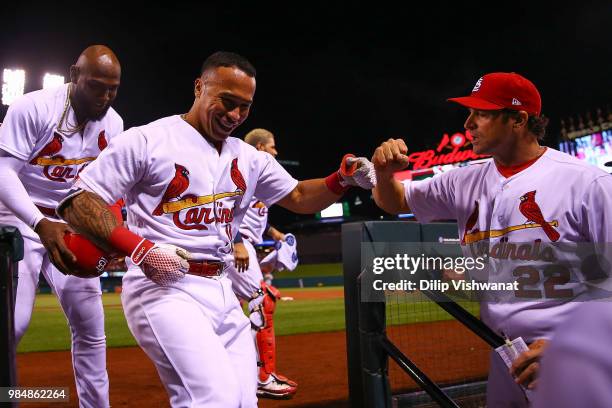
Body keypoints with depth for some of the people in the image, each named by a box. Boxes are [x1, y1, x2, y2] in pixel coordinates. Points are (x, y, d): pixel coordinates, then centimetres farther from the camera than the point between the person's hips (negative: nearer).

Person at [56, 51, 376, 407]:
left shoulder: (250, 158, 13)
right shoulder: (145, 140, -5)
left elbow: (299, 197, 18)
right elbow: (77, 203, -7)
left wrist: (344, 178, -2)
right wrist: (141, 250, -20)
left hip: (224, 294, 7)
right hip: (164, 289, -6)